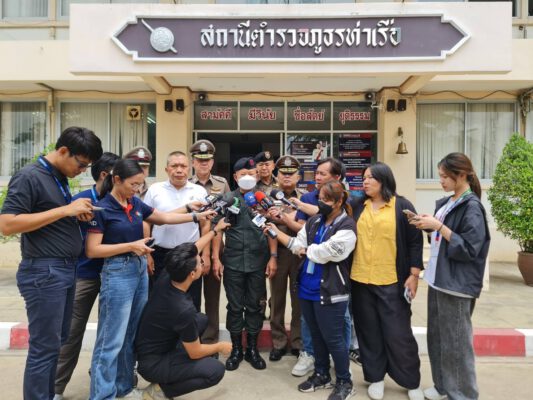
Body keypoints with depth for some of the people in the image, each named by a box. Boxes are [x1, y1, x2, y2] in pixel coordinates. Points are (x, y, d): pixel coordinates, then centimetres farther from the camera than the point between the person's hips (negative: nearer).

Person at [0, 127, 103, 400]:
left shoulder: (60, 178, 11)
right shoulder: (29, 177, -13)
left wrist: (78, 214, 0)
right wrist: (65, 210, -22)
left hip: (66, 269, 9)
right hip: (43, 272, -8)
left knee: (57, 342, 17)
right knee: (44, 347, 1)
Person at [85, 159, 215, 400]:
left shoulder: (136, 203, 6)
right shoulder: (102, 208, -12)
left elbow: (163, 217, 16)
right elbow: (92, 250, -14)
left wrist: (196, 217, 10)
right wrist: (130, 246, -19)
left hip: (140, 270, 7)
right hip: (117, 273, -7)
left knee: (132, 334, 15)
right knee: (112, 340, 0)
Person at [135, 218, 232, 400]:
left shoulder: (165, 279, -15)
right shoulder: (184, 310, -34)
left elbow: (191, 252, 4)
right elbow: (195, 352, -19)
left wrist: (215, 230, 13)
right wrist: (220, 347, -1)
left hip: (147, 349, 8)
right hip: (152, 363, -8)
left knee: (202, 319, 15)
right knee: (216, 370, -11)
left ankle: (175, 363, 15)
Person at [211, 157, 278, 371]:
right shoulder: (227, 199, 3)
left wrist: (273, 257, -4)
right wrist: (216, 258, -3)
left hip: (258, 262, 0)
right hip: (233, 262, 0)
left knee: (254, 306, 11)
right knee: (235, 307, 9)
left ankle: (252, 349, 26)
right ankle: (236, 349, 24)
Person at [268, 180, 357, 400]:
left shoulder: (346, 227, -14)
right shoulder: (314, 221, 8)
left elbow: (325, 253, -21)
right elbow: (298, 244, 4)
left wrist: (305, 250, -5)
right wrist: (275, 231, -4)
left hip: (329, 291, -7)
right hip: (307, 288, 7)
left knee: (332, 337, 5)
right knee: (316, 335, 19)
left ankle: (344, 382, 26)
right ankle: (321, 374, 38)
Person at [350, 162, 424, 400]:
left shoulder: (402, 206, -2)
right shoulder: (358, 207, 7)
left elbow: (415, 242, -3)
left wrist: (413, 275, -6)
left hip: (392, 282, -3)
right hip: (360, 281, 3)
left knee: (398, 334, 4)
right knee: (369, 333, 11)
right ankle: (376, 378, 27)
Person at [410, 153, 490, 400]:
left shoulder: (472, 206, -14)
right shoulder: (447, 203, 9)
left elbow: (469, 248, -19)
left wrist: (438, 226, -22)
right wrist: (426, 223, 2)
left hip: (457, 283, -8)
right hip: (438, 278, 8)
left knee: (455, 341, 3)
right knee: (436, 337, 17)